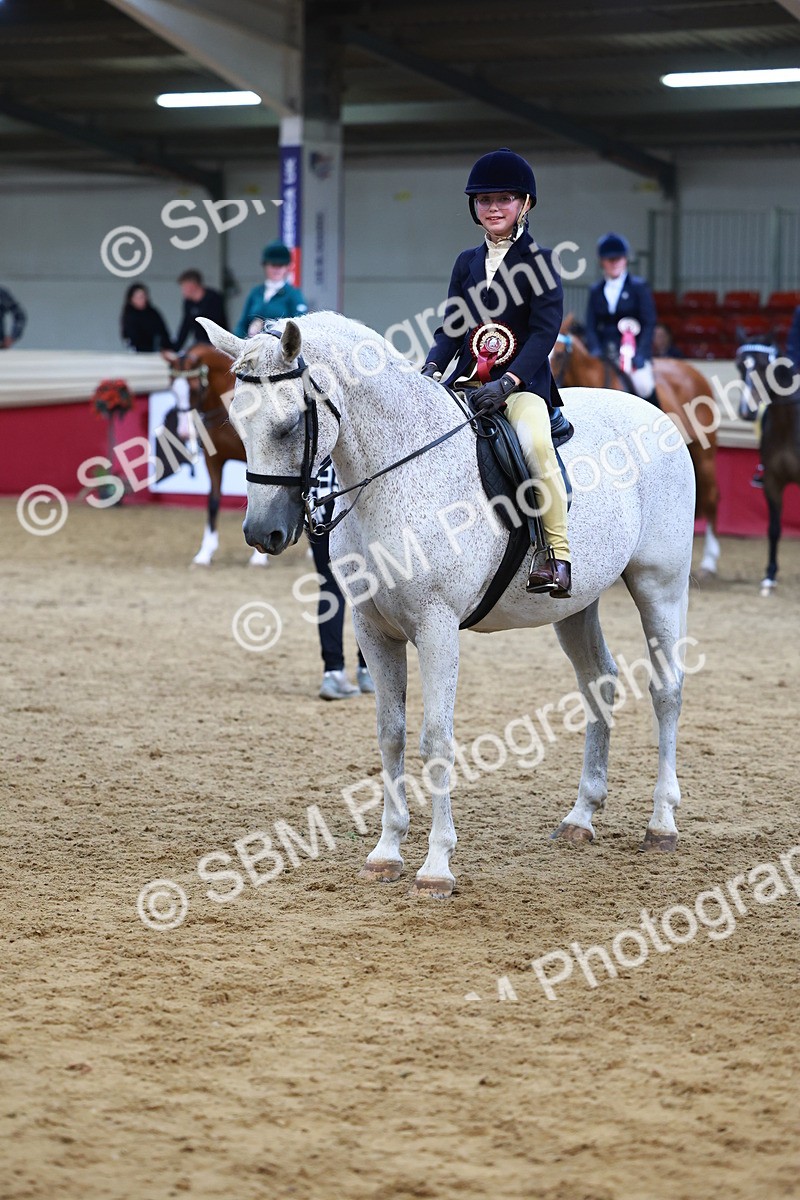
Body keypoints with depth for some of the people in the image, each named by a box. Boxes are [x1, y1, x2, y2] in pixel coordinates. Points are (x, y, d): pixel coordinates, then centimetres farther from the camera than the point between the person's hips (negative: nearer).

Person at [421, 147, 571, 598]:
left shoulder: (539, 261, -1)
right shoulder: (468, 263, 15)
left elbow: (545, 330, -10)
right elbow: (451, 329, 14)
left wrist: (507, 383, -22)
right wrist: (431, 369, -7)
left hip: (523, 381, -6)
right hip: (467, 382, 6)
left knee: (534, 441, -34)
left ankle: (557, 553, -26)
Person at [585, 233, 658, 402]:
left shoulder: (639, 287, 5)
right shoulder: (595, 291, 15)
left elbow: (649, 324, -1)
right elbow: (591, 326, 9)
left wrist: (640, 355, -12)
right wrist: (595, 352, -8)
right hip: (603, 357, 3)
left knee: (643, 385, -29)